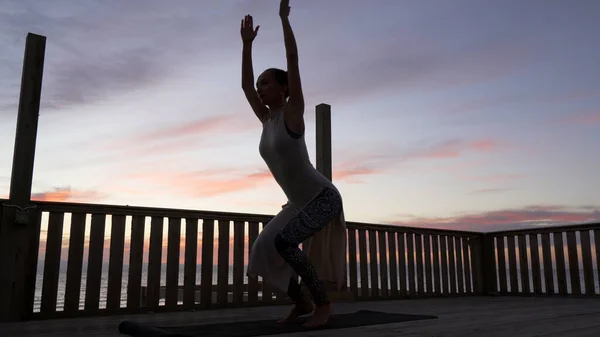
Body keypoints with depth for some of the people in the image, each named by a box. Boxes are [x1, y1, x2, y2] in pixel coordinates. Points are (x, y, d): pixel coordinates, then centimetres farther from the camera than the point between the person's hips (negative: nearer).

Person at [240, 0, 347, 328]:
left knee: (283, 242, -25)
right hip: (300, 203, 8)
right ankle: (301, 302, 16)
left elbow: (293, 59, -16)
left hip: (324, 197, -8)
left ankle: (322, 303, -10)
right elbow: (245, 85, 10)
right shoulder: (267, 118, 6)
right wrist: (247, 43, 14)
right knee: (264, 251, -2)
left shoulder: (293, 111, -12)